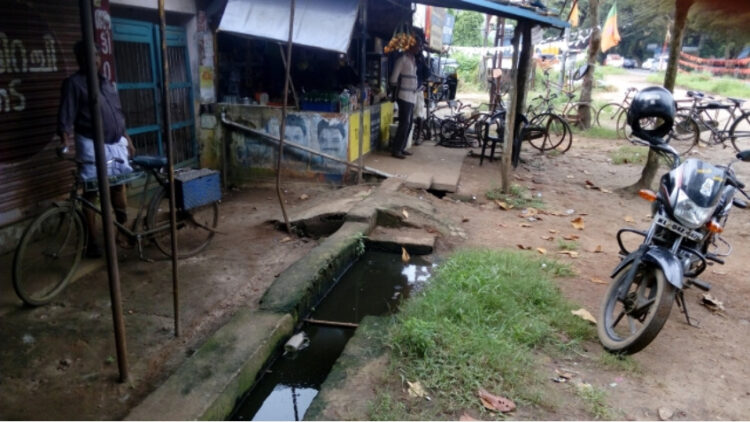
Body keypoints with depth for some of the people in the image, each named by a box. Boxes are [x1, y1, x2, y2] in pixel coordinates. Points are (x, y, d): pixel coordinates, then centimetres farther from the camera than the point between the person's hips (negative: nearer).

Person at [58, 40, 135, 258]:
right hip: (92, 145, -6)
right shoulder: (74, 83, -6)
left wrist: (127, 139, 20)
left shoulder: (107, 83, 15)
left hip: (116, 143, 7)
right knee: (90, 192, 0)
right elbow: (66, 115, -14)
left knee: (119, 186, 13)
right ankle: (92, 241, 9)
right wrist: (66, 138, -29)